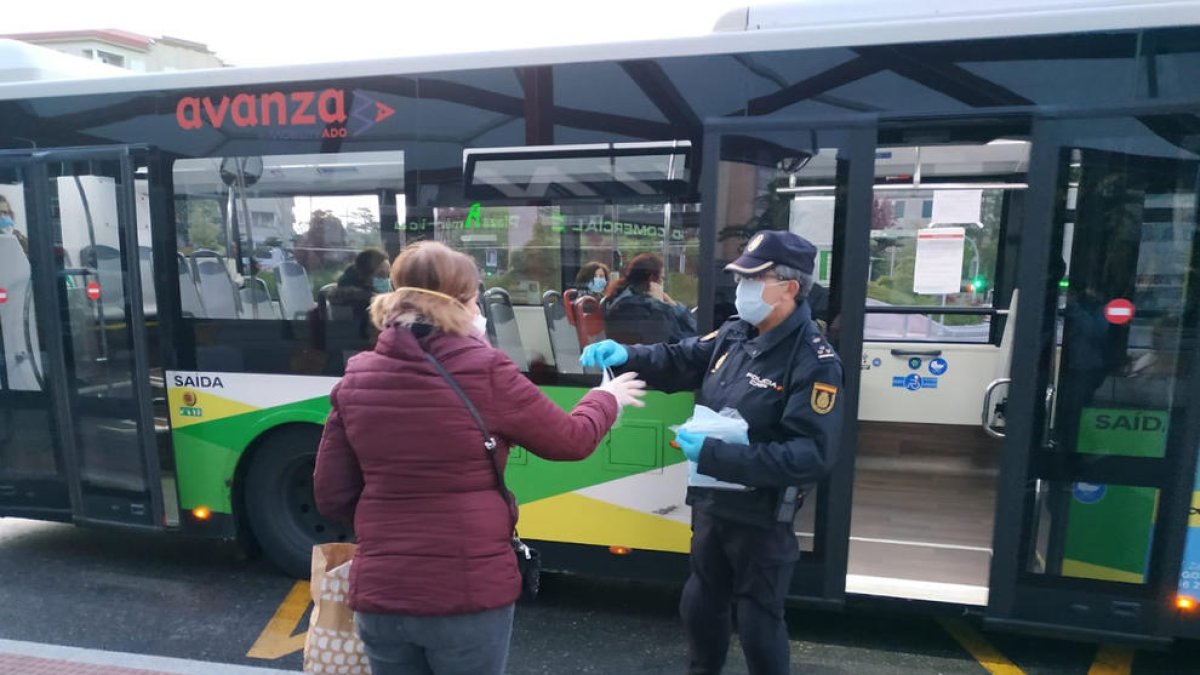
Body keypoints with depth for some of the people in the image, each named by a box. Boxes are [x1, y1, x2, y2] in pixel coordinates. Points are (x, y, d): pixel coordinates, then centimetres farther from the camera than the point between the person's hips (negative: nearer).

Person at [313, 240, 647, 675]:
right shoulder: (483, 371, -14)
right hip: (469, 593, -3)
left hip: (379, 594, 4)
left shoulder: (355, 379, -2)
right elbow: (570, 440, -1)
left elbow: (332, 497, 4)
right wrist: (606, 398, 18)